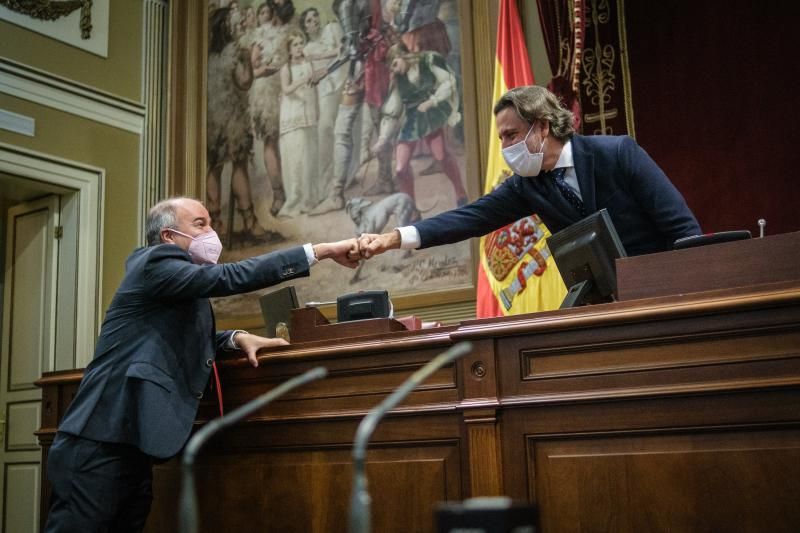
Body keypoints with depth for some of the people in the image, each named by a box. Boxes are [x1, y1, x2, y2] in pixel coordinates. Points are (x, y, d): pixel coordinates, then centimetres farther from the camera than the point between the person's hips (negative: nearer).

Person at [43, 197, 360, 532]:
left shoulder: (185, 284, 19)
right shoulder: (156, 263, -9)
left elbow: (188, 342, 26)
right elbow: (227, 277, -22)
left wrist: (236, 338, 3)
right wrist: (321, 251, -23)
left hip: (132, 444, 10)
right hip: (101, 442, -9)